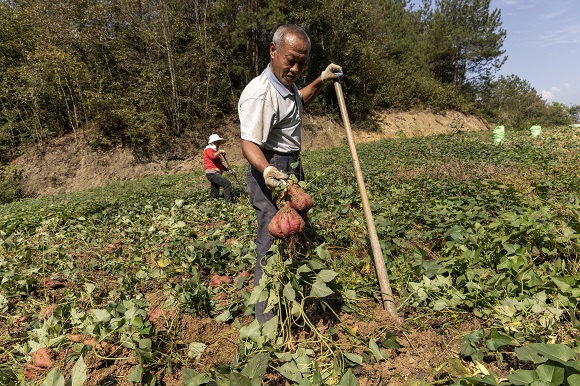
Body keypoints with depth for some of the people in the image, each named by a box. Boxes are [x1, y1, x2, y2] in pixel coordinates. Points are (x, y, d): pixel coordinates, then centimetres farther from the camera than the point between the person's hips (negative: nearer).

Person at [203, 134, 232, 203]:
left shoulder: (215, 150, 28)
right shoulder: (209, 149, -2)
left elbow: (219, 164, 30)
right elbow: (213, 156, -27)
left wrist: (227, 169, 17)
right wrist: (220, 151, -16)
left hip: (215, 173, 10)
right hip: (212, 173, -10)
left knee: (214, 194, 14)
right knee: (227, 183, -23)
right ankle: (228, 202, -26)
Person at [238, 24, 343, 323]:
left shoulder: (286, 83, 10)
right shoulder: (258, 94, -22)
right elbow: (249, 144, -28)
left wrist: (321, 80, 25)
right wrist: (267, 170, -46)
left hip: (292, 168, 10)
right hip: (271, 171, -10)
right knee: (272, 246, -10)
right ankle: (268, 323, 4)